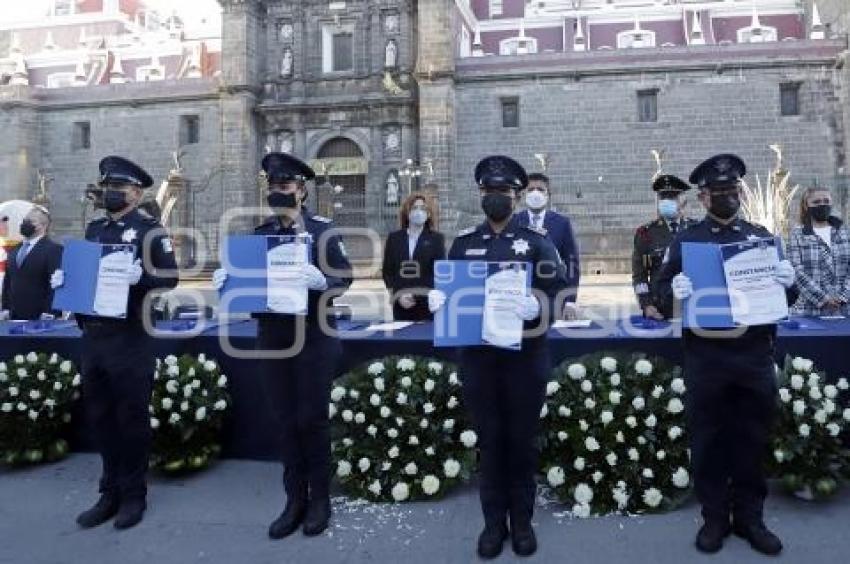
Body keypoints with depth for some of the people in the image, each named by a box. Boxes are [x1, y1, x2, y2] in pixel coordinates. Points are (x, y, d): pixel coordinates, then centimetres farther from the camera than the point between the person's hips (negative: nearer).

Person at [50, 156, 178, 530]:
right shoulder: (94, 230, 15)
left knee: (131, 418, 4)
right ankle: (111, 492, 28)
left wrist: (141, 275, -29)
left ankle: (134, 495, 18)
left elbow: (170, 277, -11)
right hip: (92, 336, 7)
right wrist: (64, 278, 0)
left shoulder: (150, 230, -5)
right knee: (100, 417, 13)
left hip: (130, 339, -7)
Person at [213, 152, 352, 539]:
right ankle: (295, 500, 23)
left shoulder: (322, 230, -3)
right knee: (286, 420, 10)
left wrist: (320, 280, -27)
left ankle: (319, 499, 21)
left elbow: (345, 278, -7)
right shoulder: (260, 234, 10)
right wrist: (225, 278, -8)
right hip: (272, 336, 4)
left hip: (313, 336, -4)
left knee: (312, 418, 3)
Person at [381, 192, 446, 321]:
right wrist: (397, 295, -5)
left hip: (427, 304, -2)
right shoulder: (394, 238, 10)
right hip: (401, 305, 2)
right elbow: (387, 271, 9)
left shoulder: (436, 238, 4)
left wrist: (416, 296, -12)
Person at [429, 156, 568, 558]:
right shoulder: (464, 242, 8)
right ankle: (494, 522, 25)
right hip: (478, 354, 2)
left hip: (525, 355, -1)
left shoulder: (537, 241, 0)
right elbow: (445, 286, 8)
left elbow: (559, 289, -6)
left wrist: (537, 306, -27)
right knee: (489, 439, 10)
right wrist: (437, 296, -15)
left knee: (521, 439, 10)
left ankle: (522, 521, 27)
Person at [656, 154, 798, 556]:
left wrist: (788, 283, -10)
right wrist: (674, 291, -24)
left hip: (755, 355, 2)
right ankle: (714, 518, 21)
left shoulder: (761, 236, 10)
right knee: (707, 440, 6)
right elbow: (663, 290, -1)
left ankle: (750, 518, 26)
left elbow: (785, 297, 13)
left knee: (752, 440, 11)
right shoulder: (684, 241, 3)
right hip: (705, 357, -2)